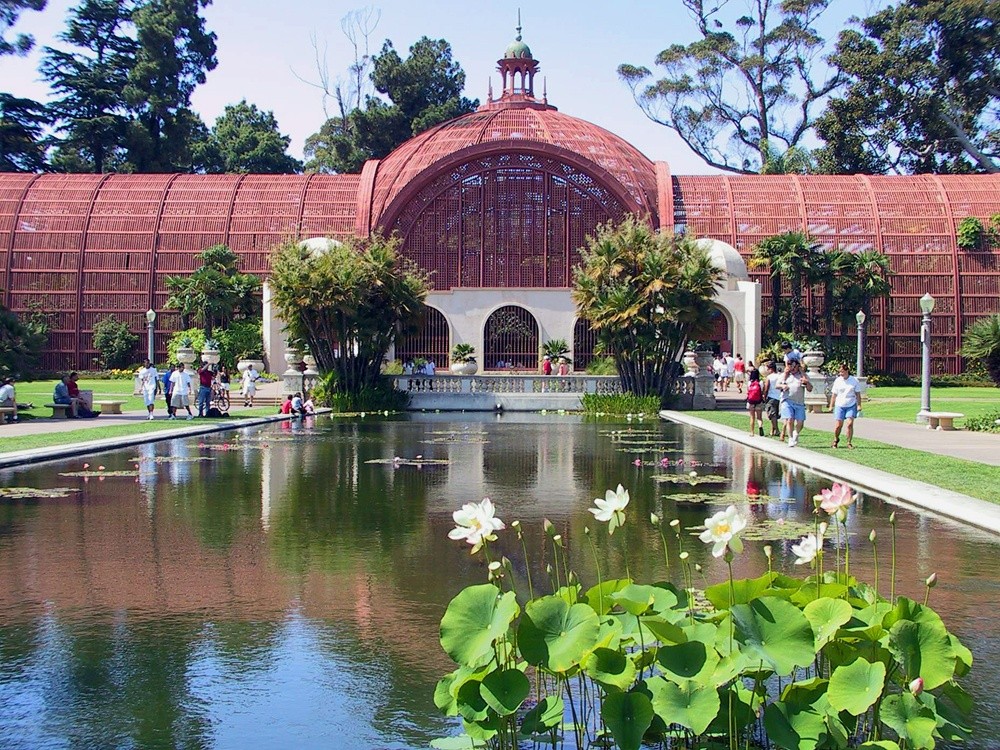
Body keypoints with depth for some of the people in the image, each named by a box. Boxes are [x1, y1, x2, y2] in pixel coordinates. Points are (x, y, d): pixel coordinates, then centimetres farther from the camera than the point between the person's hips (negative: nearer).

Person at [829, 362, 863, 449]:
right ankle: (836, 439, 24)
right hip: (839, 406, 1)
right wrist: (831, 406, 6)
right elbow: (834, 395, 8)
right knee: (838, 425, -3)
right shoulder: (837, 381, 1)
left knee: (850, 424, -14)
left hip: (851, 406, -1)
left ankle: (849, 443, -1)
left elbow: (858, 394, 5)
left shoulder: (855, 380, -1)